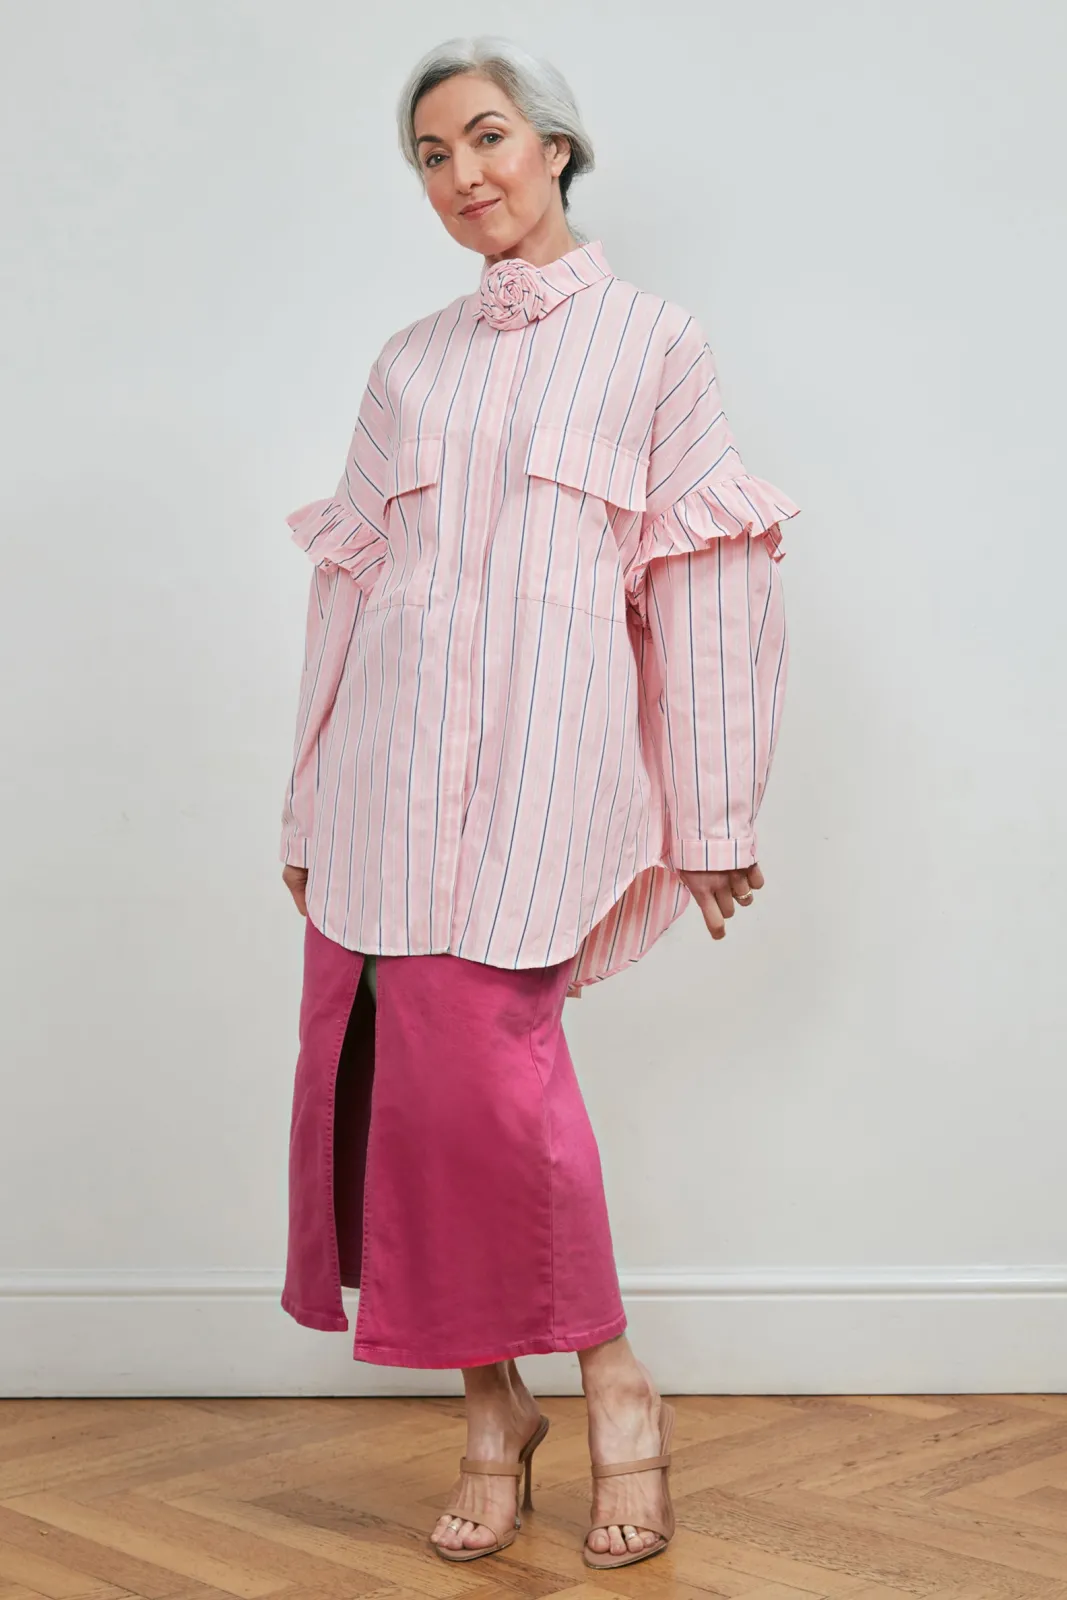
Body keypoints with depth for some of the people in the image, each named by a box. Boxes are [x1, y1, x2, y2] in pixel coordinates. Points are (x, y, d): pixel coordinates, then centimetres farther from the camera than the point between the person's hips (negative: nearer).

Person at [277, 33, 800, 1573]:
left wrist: (716, 820, 0)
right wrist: (310, 806, 16)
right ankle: (491, 1412, 15)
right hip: (390, 761, 5)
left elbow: (709, 589, 3)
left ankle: (616, 1381, 5)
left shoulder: (652, 342, 8)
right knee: (390, 1068, 0)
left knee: (479, 1057, -16)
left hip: (543, 755, -4)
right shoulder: (408, 366, 18)